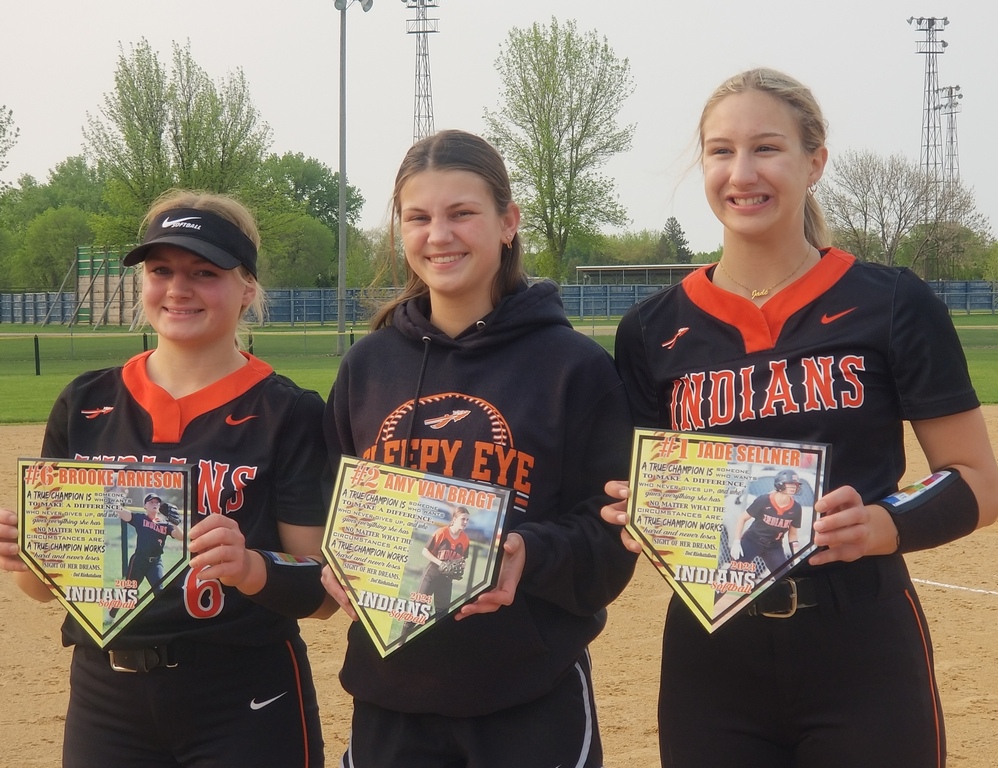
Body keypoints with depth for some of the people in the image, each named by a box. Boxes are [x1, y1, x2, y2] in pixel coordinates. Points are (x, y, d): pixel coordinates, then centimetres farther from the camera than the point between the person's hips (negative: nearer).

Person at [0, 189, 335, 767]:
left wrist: (252, 568, -28)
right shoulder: (86, 405, 3)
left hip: (246, 712, -3)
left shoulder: (288, 414, -7)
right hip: (105, 703, 3)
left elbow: (323, 591, -9)